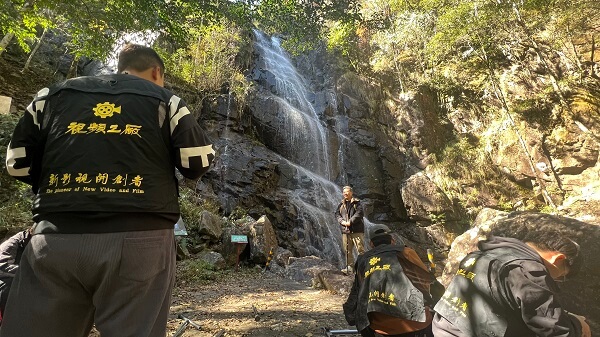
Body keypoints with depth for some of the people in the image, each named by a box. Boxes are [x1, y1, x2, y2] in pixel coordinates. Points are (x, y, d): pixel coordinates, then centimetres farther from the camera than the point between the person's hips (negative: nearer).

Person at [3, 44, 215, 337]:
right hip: (139, 240, -2)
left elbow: (19, 164, 16)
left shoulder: (53, 95, 16)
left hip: (56, 240, 3)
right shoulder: (165, 101, 7)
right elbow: (198, 162, 2)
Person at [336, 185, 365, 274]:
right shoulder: (341, 204, 17)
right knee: (347, 250, 6)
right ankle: (350, 266, 13)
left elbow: (359, 213, -11)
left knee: (360, 249, -6)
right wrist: (342, 221, -8)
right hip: (345, 230, 5)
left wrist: (350, 221, -18)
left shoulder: (357, 203, 2)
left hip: (356, 230, -5)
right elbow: (337, 214, 10)